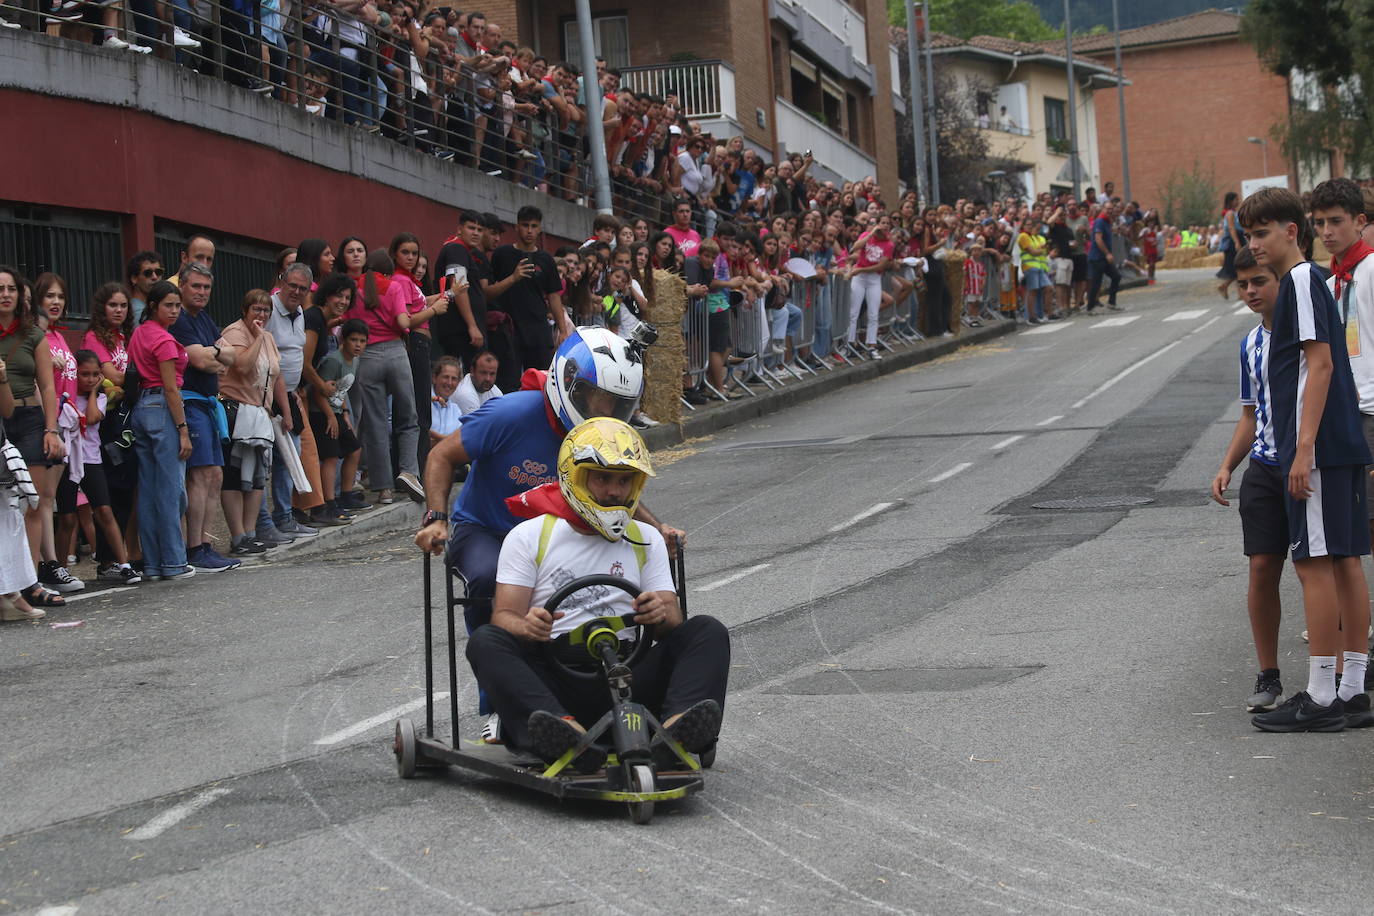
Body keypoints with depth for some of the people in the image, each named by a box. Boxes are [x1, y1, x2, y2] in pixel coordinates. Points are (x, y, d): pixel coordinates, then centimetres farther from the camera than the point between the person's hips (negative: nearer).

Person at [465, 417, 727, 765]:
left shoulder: (646, 541, 20)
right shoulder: (529, 536, 12)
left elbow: (672, 626, 12)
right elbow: (504, 616, 2)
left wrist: (663, 615, -14)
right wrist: (527, 627, -23)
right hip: (553, 677, -2)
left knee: (709, 631, -18)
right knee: (485, 641, -28)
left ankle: (679, 725, -46)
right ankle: (563, 730, -53)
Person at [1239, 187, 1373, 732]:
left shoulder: (1300, 281, -10)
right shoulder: (1308, 282, 18)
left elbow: (1321, 363, -17)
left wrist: (1304, 447, -20)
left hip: (1319, 447, -10)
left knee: (1314, 562, -8)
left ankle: (1320, 699, -6)